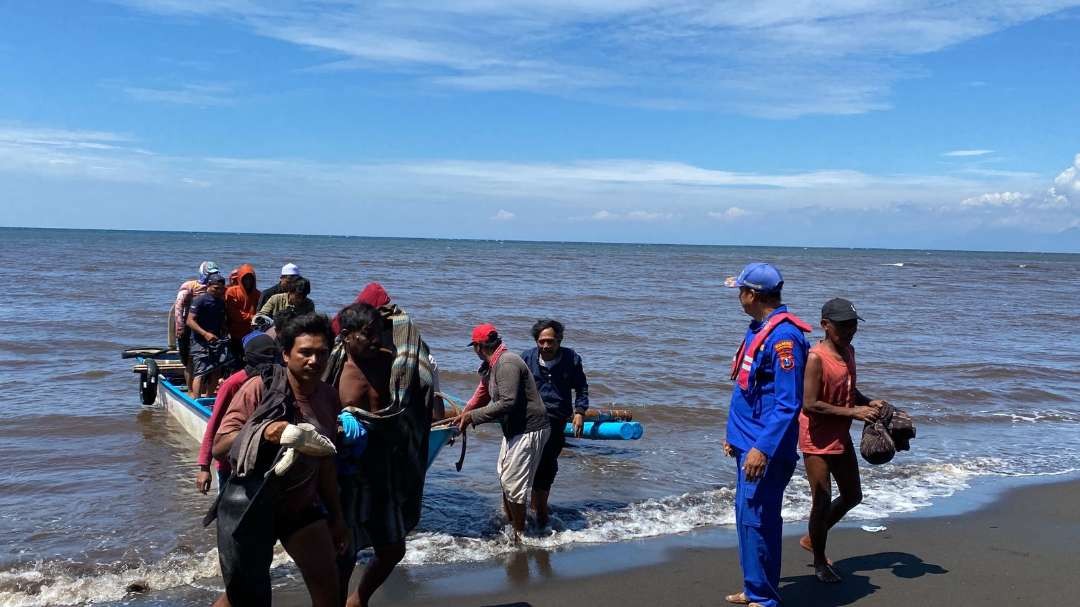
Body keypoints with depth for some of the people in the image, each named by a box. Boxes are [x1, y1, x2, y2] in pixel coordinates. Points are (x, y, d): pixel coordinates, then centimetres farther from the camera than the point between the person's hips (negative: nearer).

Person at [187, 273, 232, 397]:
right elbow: (190, 321, -15)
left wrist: (225, 335, 8)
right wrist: (205, 333, -25)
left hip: (216, 342, 7)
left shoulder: (221, 302, 13)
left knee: (216, 372, 7)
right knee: (200, 373, -12)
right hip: (200, 342, -7)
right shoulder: (200, 300, -9)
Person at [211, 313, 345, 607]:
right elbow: (219, 446, -18)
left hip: (302, 506, 5)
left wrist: (336, 516, 16)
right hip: (251, 506, -5)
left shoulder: (329, 398, 1)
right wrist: (263, 432, -35)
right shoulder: (260, 388, -15)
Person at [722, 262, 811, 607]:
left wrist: (762, 448, -26)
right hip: (748, 442, 10)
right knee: (746, 515, 16)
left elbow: (787, 403, -23)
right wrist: (735, 434, 22)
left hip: (765, 448, -10)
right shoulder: (758, 330, 12)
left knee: (756, 520, -4)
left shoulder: (783, 336, -20)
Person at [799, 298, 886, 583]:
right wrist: (853, 412, -23)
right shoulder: (816, 357, -21)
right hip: (817, 441, -9)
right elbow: (809, 404, -25)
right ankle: (819, 562, 19)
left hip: (841, 438, 9)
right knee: (822, 502, 0)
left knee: (853, 496, 19)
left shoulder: (848, 351, 6)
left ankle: (811, 538, 36)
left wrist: (869, 403, 0)